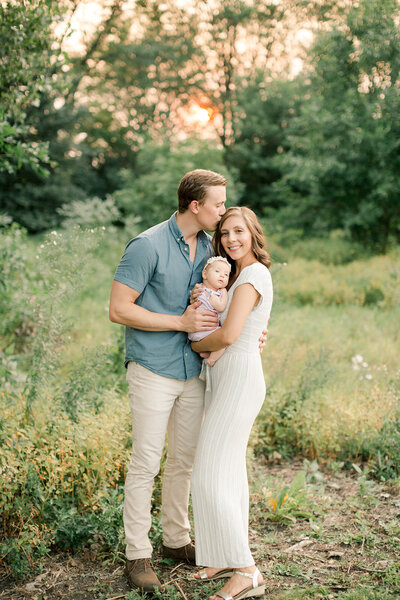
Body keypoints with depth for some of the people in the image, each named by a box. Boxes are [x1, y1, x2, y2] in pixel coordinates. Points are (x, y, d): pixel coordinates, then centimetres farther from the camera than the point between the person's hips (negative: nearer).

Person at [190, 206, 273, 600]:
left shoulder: (251, 276, -15)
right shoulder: (243, 274, 16)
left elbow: (228, 334, -25)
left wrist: (196, 346, -5)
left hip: (238, 380, -10)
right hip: (227, 378, 10)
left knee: (210, 476, -9)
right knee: (230, 469, 14)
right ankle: (232, 557, 25)